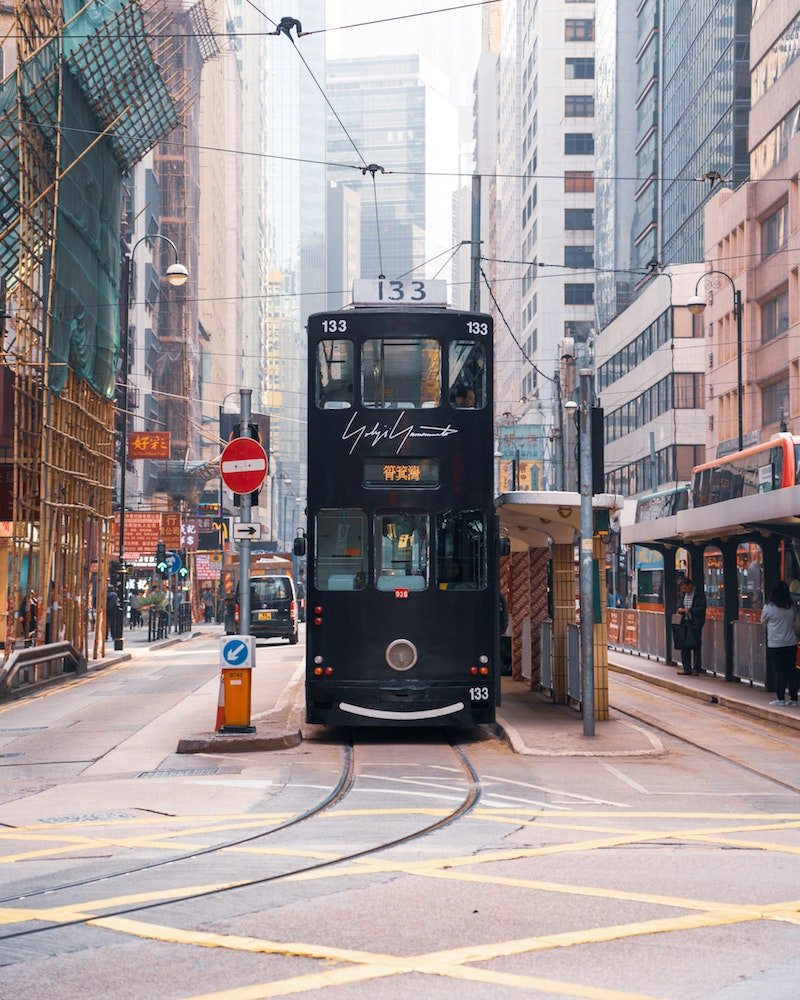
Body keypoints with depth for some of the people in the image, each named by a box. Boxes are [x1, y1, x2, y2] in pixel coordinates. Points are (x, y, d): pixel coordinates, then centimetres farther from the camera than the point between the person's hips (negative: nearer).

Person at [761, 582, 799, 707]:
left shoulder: (769, 607, -11)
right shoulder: (792, 607, 1)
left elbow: (763, 622, 4)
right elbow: (794, 623, 13)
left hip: (775, 645, -4)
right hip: (791, 644, 4)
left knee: (779, 672, 1)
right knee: (792, 671, 7)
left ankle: (780, 698, 4)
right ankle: (793, 699, 9)